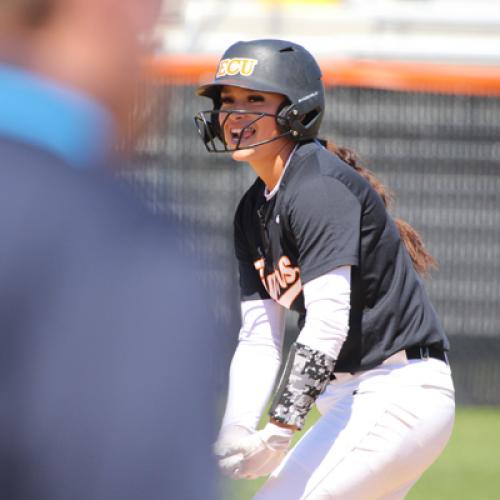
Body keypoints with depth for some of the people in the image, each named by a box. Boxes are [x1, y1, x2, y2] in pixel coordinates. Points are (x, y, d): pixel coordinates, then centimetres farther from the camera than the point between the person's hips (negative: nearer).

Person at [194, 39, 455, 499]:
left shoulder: (319, 188, -16)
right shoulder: (255, 211, 12)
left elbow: (328, 325, -24)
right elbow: (258, 339, 8)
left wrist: (279, 431, -29)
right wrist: (237, 433, -9)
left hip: (400, 395, -10)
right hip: (348, 400, 10)